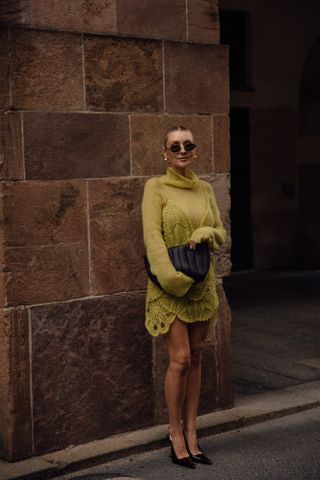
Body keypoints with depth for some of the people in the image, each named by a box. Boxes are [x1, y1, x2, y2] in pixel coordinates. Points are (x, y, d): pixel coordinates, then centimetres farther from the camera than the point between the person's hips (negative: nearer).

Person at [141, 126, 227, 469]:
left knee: (195, 357, 8)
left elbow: (221, 232, 13)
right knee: (180, 359, -8)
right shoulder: (156, 187, -4)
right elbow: (152, 235, -12)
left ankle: (190, 433, 17)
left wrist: (205, 234, -10)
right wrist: (171, 276, -21)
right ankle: (176, 435, 8)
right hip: (169, 286, -5)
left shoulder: (205, 189, 10)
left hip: (202, 283, 5)